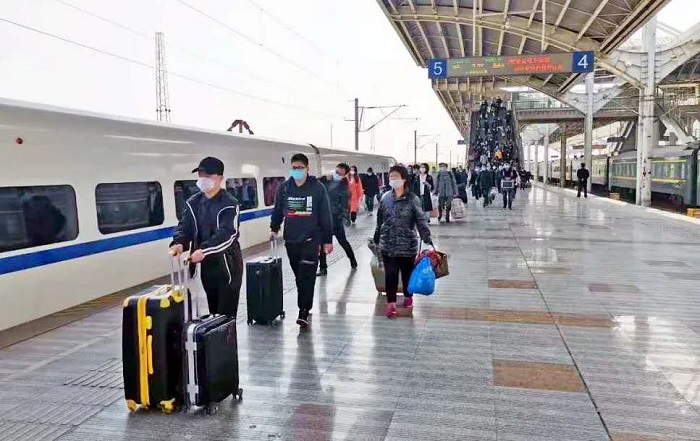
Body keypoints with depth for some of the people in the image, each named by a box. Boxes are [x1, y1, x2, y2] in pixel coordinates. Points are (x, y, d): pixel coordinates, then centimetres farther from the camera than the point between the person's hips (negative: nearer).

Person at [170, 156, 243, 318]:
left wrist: (204, 250, -34)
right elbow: (185, 227, 1)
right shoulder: (193, 203, 8)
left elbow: (226, 234, -22)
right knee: (213, 308, 16)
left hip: (227, 264, -5)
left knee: (226, 312, -2)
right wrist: (179, 243, -22)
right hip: (205, 264, 6)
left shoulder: (229, 204, -11)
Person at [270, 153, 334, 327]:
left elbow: (325, 215, -2)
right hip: (291, 240, 4)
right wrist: (274, 228, 6)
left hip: (311, 239, -3)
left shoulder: (317, 188, -5)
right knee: (299, 276, 12)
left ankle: (304, 312, -5)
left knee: (307, 276, -8)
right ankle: (305, 305, 27)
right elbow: (277, 210, 16)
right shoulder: (284, 188, 5)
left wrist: (328, 240, -2)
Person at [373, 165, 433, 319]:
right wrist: (376, 237, 16)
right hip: (388, 244, 2)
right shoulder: (385, 197, 3)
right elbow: (380, 219, 11)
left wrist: (427, 239, -20)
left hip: (407, 244, -2)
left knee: (407, 272, 13)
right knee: (390, 274, 0)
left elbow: (421, 220, -11)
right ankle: (391, 303, 7)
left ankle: (408, 297, 35)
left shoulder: (412, 199, -7)